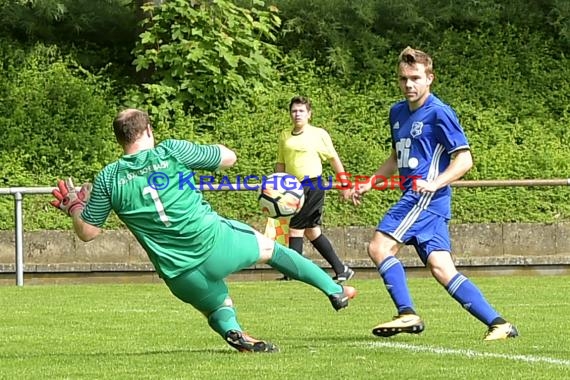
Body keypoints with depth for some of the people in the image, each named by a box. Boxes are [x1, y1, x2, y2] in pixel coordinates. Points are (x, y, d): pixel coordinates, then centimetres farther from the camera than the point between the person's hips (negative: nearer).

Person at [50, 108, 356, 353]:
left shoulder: (108, 178, -1)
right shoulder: (172, 151, -5)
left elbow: (87, 232, 5)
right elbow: (228, 158, 7)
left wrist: (73, 207, 24)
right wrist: (214, 149, 28)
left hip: (179, 274, 1)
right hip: (214, 241, -1)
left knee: (219, 309, 26)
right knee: (268, 247, 26)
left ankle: (232, 333, -10)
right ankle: (334, 290, 34)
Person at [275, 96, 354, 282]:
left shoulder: (319, 134, -2)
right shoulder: (285, 136, 11)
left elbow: (334, 158, 5)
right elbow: (281, 164, 18)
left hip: (313, 186, -6)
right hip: (296, 188, 6)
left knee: (295, 229, -11)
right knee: (312, 231, 10)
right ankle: (341, 270, 19)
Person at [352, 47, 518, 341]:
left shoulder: (438, 113, -7)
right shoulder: (398, 113, 18)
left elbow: (464, 159, -10)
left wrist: (434, 183, -22)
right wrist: (370, 182, 23)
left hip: (426, 196, -8)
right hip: (414, 198, 8)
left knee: (380, 247, -15)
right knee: (441, 268, -1)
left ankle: (407, 315, -13)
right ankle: (498, 323, -4)